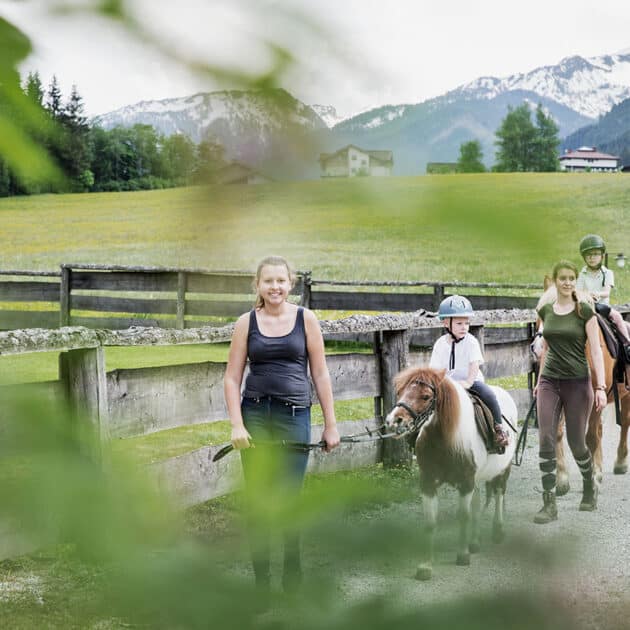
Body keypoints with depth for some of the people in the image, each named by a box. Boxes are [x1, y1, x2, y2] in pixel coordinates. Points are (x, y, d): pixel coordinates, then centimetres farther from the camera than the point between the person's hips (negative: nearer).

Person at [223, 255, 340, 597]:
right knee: (257, 499, 0)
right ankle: (261, 578, 8)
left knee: (290, 498, 2)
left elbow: (320, 374, 5)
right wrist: (237, 425, -7)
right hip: (255, 414, 1)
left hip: (294, 415, 0)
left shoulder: (305, 319, 3)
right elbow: (232, 377, 3)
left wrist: (331, 424, 3)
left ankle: (292, 577, 19)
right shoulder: (246, 323, 4)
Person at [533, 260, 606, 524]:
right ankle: (549, 504, -8)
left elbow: (596, 351, -7)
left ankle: (590, 485, 34)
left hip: (577, 383, -3)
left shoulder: (585, 312, -5)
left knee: (576, 443, 5)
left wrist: (600, 387, -14)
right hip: (549, 383, 3)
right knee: (546, 440, -10)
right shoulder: (545, 311, 6)